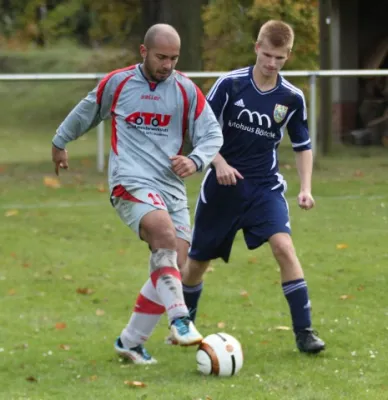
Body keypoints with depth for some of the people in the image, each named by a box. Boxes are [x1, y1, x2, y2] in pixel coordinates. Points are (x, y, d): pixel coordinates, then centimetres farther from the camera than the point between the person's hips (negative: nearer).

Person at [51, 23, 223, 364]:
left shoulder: (187, 90, 4)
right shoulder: (117, 83, 2)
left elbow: (212, 134, 5)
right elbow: (86, 113, 20)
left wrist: (195, 161, -16)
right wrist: (60, 142, 35)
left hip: (172, 187, 4)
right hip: (131, 183, -4)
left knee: (174, 263, -4)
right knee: (165, 234, -32)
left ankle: (131, 342, 9)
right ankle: (179, 318, -36)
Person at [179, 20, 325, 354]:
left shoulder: (292, 98, -5)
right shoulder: (230, 84, -11)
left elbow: (303, 145, 8)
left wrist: (306, 187, -5)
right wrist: (220, 162, -20)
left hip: (265, 186, 0)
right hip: (223, 185, 0)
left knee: (283, 246, -23)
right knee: (197, 261, 10)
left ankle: (304, 332, -18)